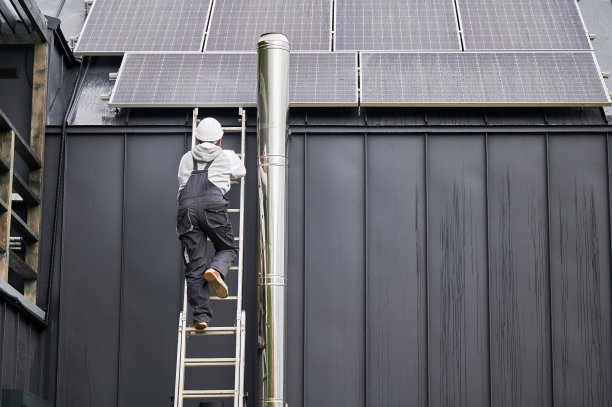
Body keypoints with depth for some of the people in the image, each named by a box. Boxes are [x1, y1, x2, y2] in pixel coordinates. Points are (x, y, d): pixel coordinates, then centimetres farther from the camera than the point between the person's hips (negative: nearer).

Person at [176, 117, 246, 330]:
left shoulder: (186, 158, 28)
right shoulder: (226, 157, 23)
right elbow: (240, 171, 43)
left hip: (186, 206, 2)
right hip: (213, 204, -2)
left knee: (194, 265, 1)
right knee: (228, 248, 18)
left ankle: (201, 314, -6)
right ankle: (216, 270, -17)